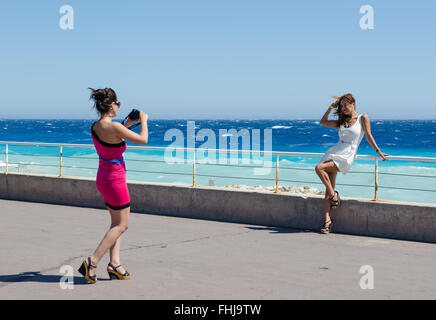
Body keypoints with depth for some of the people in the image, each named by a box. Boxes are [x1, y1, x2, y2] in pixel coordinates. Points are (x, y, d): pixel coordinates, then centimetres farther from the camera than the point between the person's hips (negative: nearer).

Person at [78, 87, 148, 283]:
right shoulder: (114, 127, -22)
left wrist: (127, 125, 23)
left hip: (103, 177, 9)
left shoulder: (95, 126, 3)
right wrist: (143, 121, 4)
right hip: (115, 179, -9)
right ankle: (92, 262, -4)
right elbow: (143, 140, -12)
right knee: (121, 225, 1)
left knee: (117, 223, 15)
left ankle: (114, 264, 10)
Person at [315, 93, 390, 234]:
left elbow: (368, 136, 8)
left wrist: (378, 151, 7)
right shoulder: (341, 122, 20)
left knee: (319, 168, -27)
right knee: (328, 189, -7)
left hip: (346, 156, -5)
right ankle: (327, 220, -6)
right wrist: (330, 108, 19)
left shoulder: (362, 118, 5)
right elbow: (322, 122, 26)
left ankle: (334, 195, -10)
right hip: (334, 152, 5)